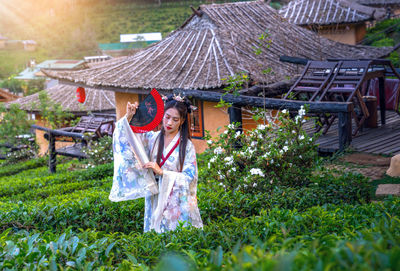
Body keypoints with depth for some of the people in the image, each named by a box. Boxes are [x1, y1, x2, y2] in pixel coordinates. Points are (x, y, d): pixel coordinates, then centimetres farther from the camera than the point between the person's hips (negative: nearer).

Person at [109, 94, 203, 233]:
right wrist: (128, 117, -11)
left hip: (178, 203, -3)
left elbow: (189, 177, -10)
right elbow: (123, 138, 3)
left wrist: (161, 172, -19)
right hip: (155, 200, 3)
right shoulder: (151, 138, 4)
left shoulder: (187, 146, -4)